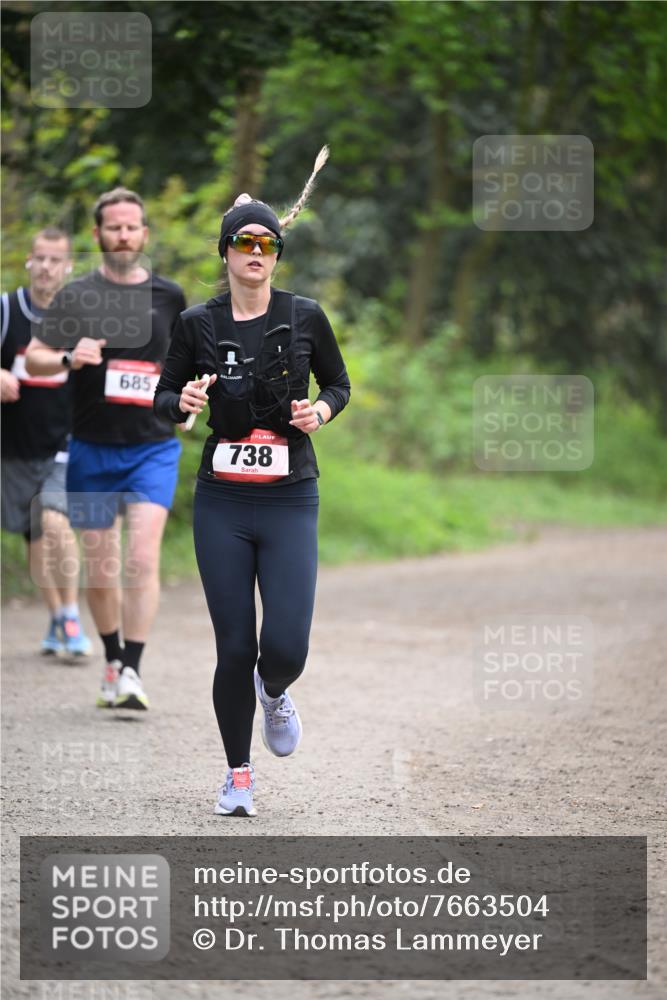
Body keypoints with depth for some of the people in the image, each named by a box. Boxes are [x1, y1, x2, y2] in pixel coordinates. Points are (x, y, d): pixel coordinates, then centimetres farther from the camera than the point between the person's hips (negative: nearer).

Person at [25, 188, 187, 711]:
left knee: (143, 556, -16)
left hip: (153, 447, -1)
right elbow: (33, 358, 2)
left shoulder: (168, 296, 5)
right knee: (99, 566, 7)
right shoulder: (75, 296, 1)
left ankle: (132, 673, -16)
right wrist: (69, 358, -17)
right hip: (92, 449, 1)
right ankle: (112, 662, 27)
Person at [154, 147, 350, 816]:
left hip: (290, 502, 0)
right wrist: (184, 401, -13)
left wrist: (321, 410, -8)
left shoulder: (305, 318, 1)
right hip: (222, 502, 0)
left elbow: (339, 384, 14)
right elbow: (162, 397, 10)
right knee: (235, 648, -2)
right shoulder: (198, 324, 1)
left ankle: (274, 692, 26)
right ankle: (238, 774, 18)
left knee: (286, 648, -12)